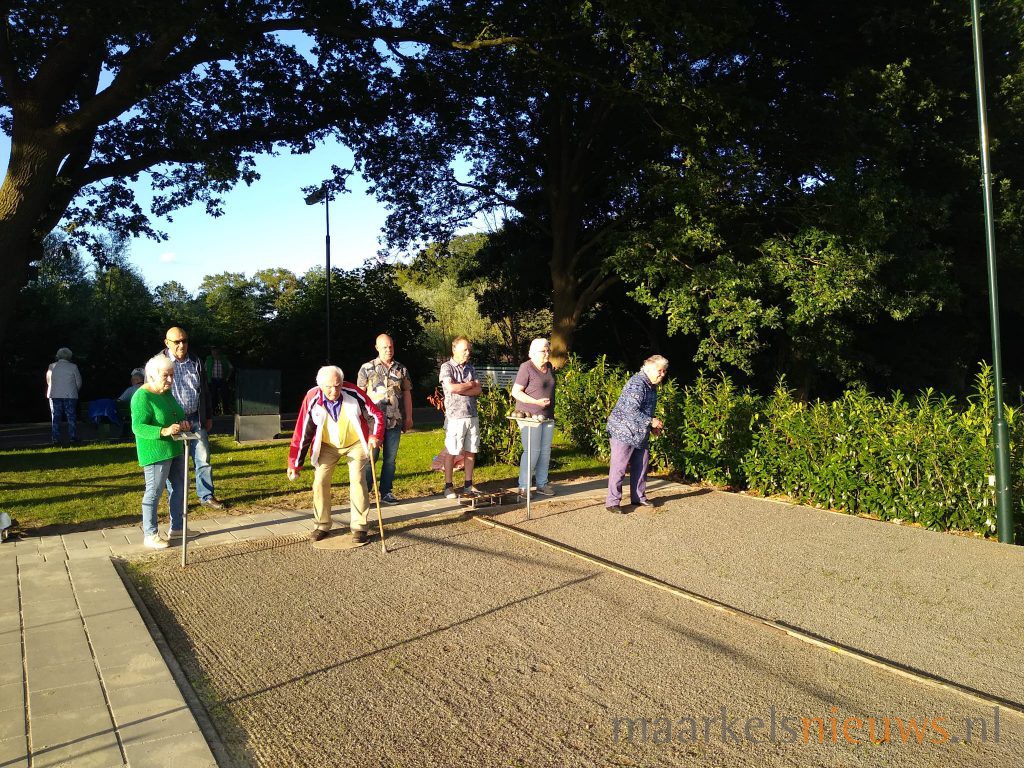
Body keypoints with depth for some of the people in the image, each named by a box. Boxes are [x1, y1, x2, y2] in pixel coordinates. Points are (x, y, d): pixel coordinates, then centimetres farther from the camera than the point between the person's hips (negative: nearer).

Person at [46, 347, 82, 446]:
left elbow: (48, 381, 11)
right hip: (70, 395, -2)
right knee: (71, 417, 2)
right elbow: (79, 382, 1)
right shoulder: (73, 367, -3)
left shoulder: (52, 366, 3)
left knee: (55, 418, 6)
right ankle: (73, 438, -1)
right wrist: (75, 391, 19)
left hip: (54, 395, 2)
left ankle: (55, 439, 3)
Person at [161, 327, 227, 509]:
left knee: (203, 460, 7)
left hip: (196, 420, 4)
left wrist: (208, 416, 15)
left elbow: (204, 390, 16)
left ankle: (206, 496, 18)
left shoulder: (196, 362, 9)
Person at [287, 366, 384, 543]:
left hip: (356, 443, -1)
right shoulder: (312, 399, -21)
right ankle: (322, 526, 12)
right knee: (320, 482, -4)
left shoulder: (354, 393, -25)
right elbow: (302, 432, -12)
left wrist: (375, 436, -29)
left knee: (357, 481, -9)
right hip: (327, 445, 2)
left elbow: (376, 415, -11)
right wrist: (294, 464, -8)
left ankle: (359, 527, 1)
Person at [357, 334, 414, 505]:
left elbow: (407, 393, 13)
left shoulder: (402, 369, 11)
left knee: (390, 458, 9)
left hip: (395, 420, 3)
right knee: (370, 458, -1)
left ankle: (386, 492, 18)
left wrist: (409, 417, 11)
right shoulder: (367, 368, 2)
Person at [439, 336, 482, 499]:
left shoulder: (470, 368, 13)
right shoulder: (447, 367, -4)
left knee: (471, 451, 9)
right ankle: (448, 486, 9)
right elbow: (451, 388, -19)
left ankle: (468, 485, 18)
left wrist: (460, 389, -11)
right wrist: (470, 384, -5)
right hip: (455, 416, -5)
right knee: (451, 452, 0)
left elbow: (478, 390, 3)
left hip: (472, 416, 6)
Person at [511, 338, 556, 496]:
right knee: (532, 451, -10)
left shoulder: (549, 367, 11)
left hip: (547, 416, 7)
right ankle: (523, 487, -1)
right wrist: (536, 401, -21)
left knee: (545, 451, 10)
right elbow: (515, 392, -14)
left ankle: (542, 484, 19)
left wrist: (552, 410, 17)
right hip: (530, 416, -7)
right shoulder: (527, 368, -11)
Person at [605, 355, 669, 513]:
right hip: (623, 432, -10)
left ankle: (638, 498, 27)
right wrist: (651, 422, -23)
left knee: (641, 466, 14)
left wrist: (652, 425, 11)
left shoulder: (651, 385, 11)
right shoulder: (637, 384, -22)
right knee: (619, 467, -5)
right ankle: (612, 502, 0)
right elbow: (631, 411, -30)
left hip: (640, 434, 10)